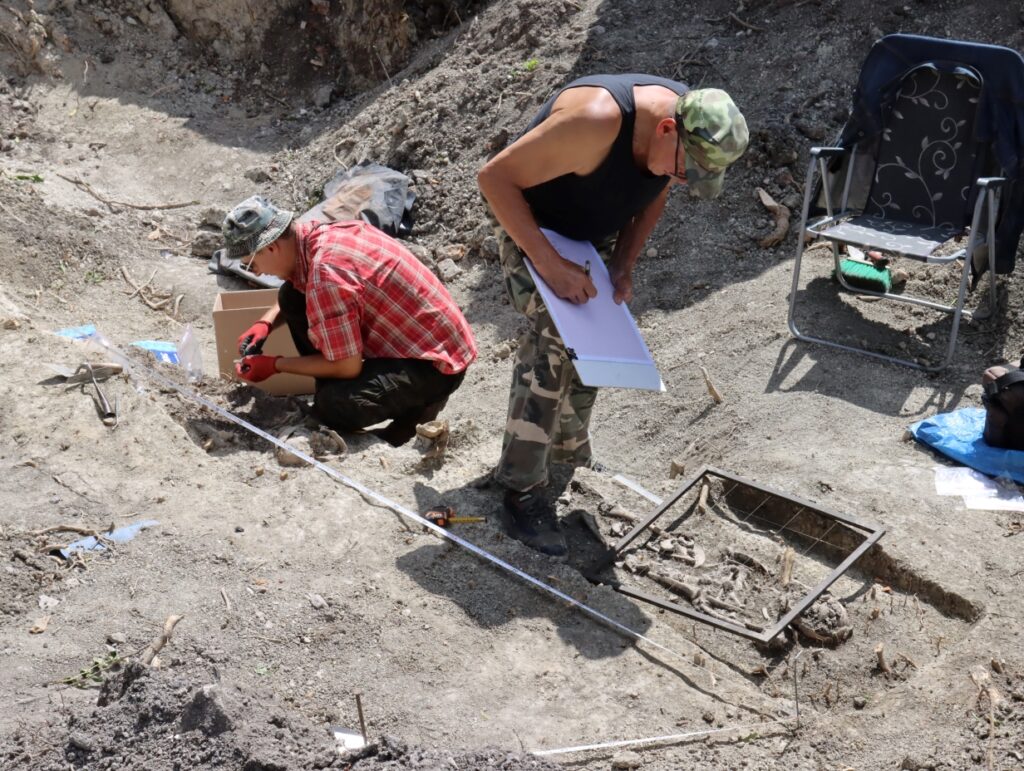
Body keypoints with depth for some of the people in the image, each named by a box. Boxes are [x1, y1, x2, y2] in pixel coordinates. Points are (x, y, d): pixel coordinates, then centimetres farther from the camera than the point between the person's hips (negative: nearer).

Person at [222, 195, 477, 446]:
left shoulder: (325, 273, -29)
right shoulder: (318, 235, -3)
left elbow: (347, 366, -22)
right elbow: (298, 289, 22)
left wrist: (275, 365, -9)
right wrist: (264, 323, 4)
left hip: (437, 360, -9)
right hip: (408, 334, 9)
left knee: (333, 406, -28)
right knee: (291, 297, 3)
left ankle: (419, 402, -1)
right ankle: (330, 395, 12)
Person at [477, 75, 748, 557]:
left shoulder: (692, 132, -16)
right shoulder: (596, 121, -39)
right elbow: (495, 178, -32)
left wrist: (624, 264, -10)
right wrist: (549, 265, -35)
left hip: (594, 233, 7)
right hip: (528, 224, -7)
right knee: (554, 340, -21)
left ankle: (570, 460, 33)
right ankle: (522, 488, -12)